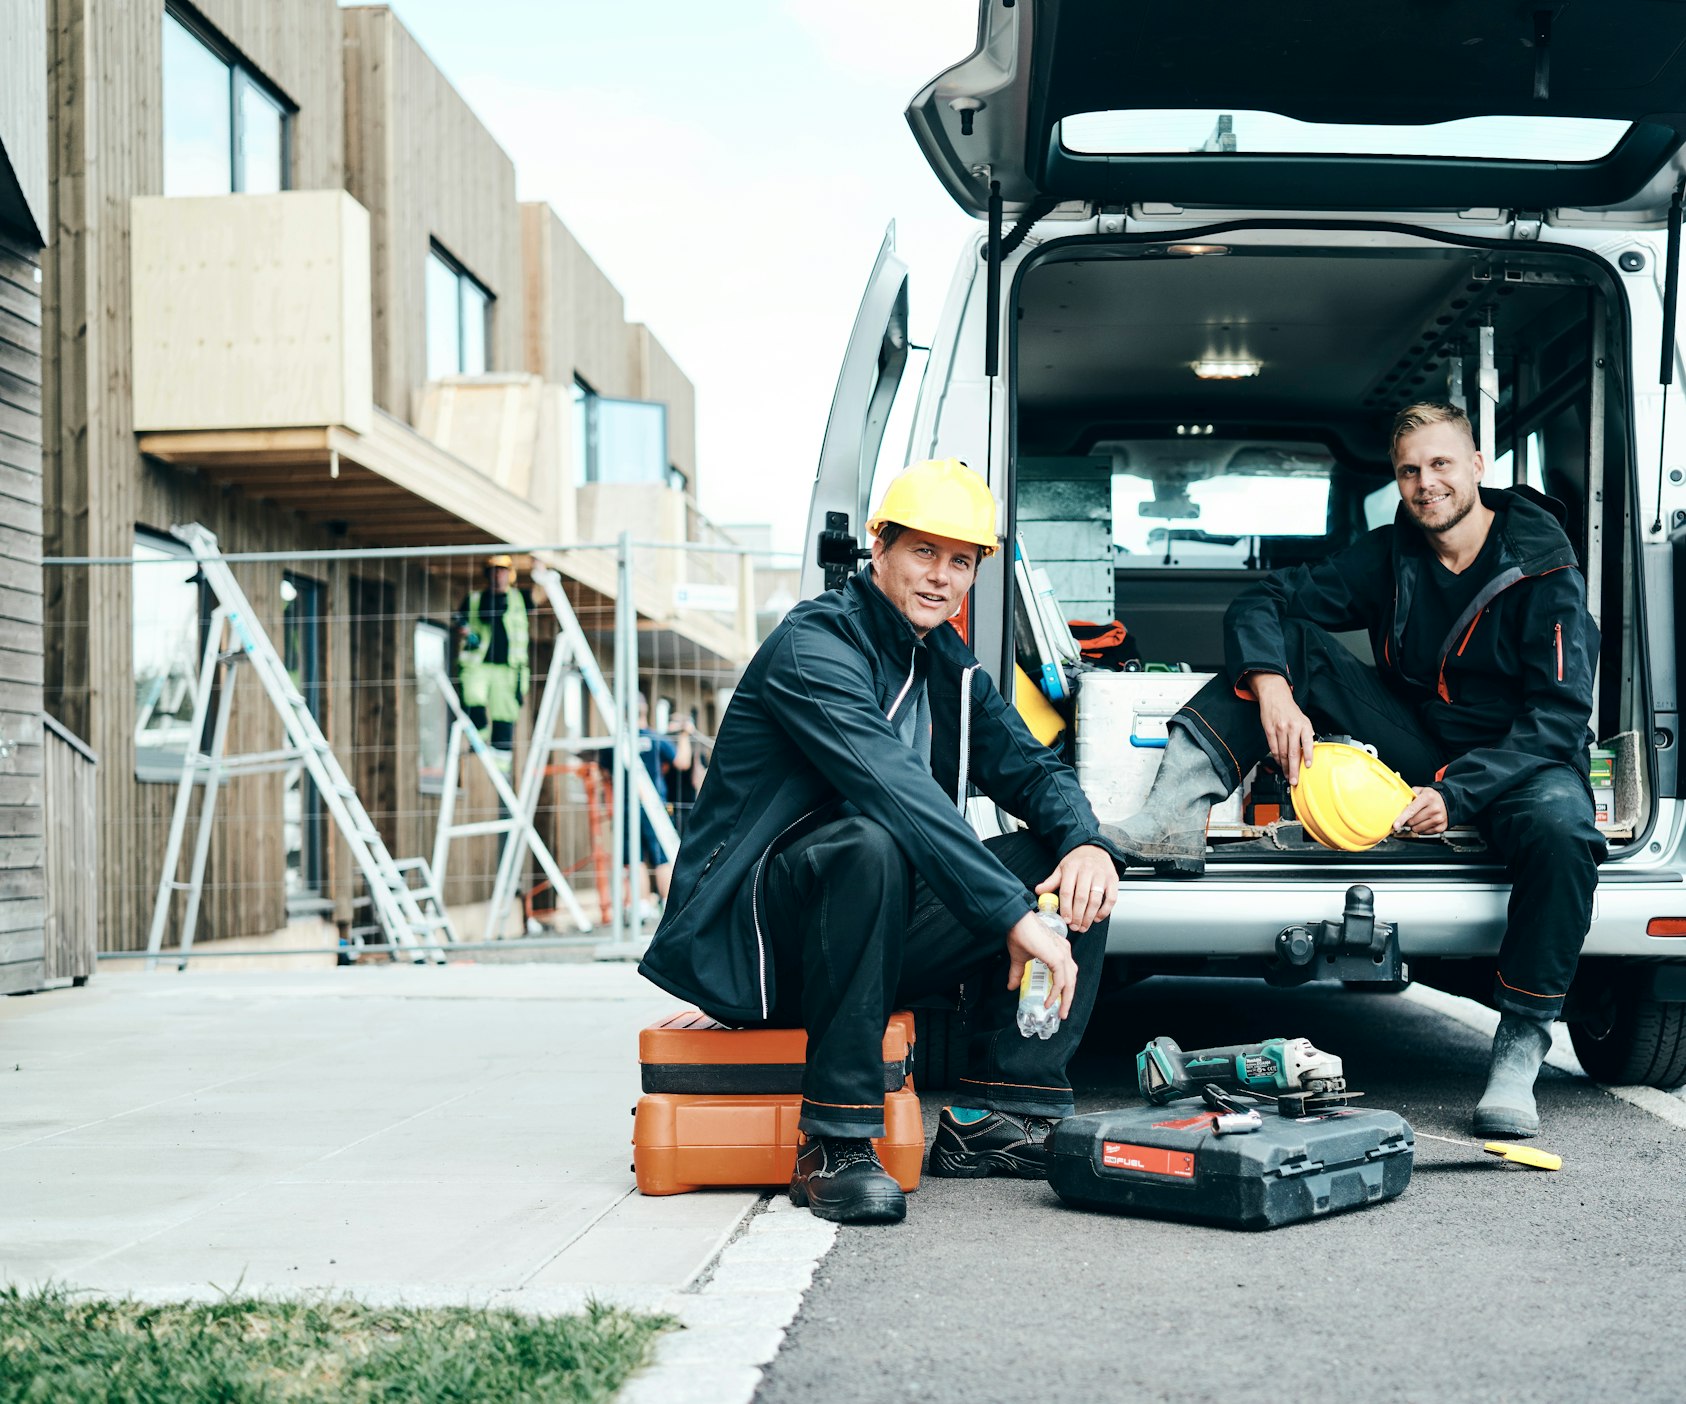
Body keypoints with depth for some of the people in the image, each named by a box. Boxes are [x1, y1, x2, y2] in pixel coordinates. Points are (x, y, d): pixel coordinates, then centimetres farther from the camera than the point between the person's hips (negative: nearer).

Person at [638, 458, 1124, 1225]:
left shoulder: (950, 670, 13)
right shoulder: (814, 644, -15)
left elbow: (1029, 766, 12)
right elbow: (892, 787, -29)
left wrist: (1085, 840, -12)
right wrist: (1014, 915, -36)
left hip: (874, 932, 8)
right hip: (749, 942, -8)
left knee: (1070, 870, -2)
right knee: (869, 840, -38)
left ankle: (994, 1118, -7)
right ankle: (835, 1146, -31)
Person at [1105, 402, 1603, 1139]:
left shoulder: (1544, 570, -12)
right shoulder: (1391, 555, 0)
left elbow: (1560, 715, -19)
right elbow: (1261, 602, -4)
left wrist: (1456, 793, -32)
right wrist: (1273, 692, -26)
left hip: (1520, 758, -4)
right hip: (1419, 739, 4)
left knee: (1561, 830, -41)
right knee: (1291, 639, -14)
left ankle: (1521, 1041, -23)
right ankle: (1176, 815, -29)